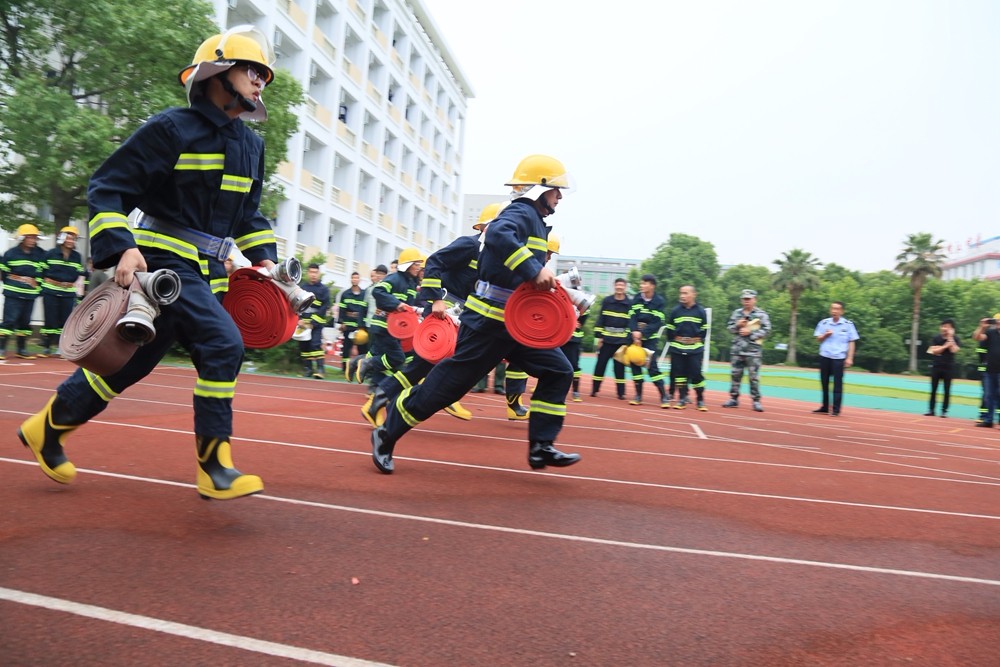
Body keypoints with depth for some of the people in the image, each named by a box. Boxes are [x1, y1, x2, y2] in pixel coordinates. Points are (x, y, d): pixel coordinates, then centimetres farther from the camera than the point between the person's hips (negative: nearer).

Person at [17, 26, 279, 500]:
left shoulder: (251, 145, 13)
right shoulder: (172, 128, -9)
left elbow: (248, 213, 21)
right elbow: (107, 187, -9)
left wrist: (262, 257, 7)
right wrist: (121, 246, -22)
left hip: (206, 272, 8)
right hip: (164, 262, -8)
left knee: (130, 362, 14)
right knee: (222, 344, -22)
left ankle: (46, 429, 35)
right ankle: (214, 469, -11)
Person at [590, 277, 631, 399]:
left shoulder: (630, 304, 1)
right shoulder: (606, 301, 3)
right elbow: (600, 319, 3)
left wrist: (629, 339, -4)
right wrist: (598, 336, -2)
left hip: (621, 341, -1)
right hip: (606, 339, 1)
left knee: (620, 367, 4)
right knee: (600, 364, 3)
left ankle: (621, 393, 10)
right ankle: (594, 390, 12)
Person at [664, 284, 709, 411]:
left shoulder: (701, 311, 0)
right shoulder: (675, 310, 1)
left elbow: (704, 330, 7)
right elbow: (669, 329, 8)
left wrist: (698, 341, 1)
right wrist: (673, 341, 4)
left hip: (695, 350, -2)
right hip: (677, 349, 2)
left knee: (696, 374, -1)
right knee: (679, 373, 4)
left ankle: (700, 400, 9)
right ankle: (682, 399, 14)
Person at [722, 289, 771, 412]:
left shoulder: (761, 314, -1)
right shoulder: (736, 313, 11)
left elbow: (766, 330, -6)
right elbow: (729, 327, 11)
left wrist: (750, 332, -15)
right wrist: (737, 325, -9)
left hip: (753, 350, -4)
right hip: (737, 349, 4)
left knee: (754, 376, -3)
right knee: (735, 374, 7)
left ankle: (756, 401, 3)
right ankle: (734, 398, 16)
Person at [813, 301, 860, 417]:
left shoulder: (848, 324, -2)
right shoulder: (823, 323, 5)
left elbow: (852, 342, 0)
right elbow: (818, 339, 9)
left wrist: (850, 358, -7)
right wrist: (825, 335, -12)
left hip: (839, 358, -3)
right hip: (824, 357, 3)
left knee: (837, 384, -3)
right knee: (824, 383, 10)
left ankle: (836, 409, 2)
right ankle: (825, 407, 20)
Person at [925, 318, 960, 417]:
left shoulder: (955, 339, -2)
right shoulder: (936, 338, 2)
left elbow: (953, 350, -17)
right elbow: (934, 351, -6)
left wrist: (950, 338, -16)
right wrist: (945, 346, -15)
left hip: (949, 367, -2)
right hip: (936, 366, 2)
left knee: (947, 390, 0)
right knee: (933, 389, 5)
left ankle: (944, 411, 6)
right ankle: (931, 410, 10)